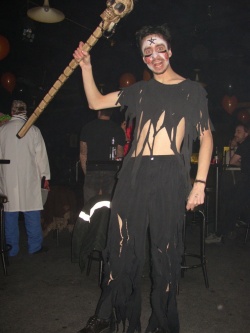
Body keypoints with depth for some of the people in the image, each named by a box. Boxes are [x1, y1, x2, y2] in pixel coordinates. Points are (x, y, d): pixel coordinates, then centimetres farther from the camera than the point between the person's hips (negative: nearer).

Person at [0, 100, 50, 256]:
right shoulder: (33, 130, -4)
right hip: (29, 179, -2)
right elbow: (41, 155, -1)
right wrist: (45, 176, 7)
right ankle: (35, 246, 13)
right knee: (32, 212, 6)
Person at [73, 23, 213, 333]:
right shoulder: (139, 90, 19)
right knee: (122, 245, 6)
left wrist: (200, 182, -3)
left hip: (169, 174, -2)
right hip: (133, 172, 3)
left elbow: (206, 137, 6)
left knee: (165, 250, 3)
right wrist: (86, 67, 8)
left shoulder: (192, 90, 10)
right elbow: (96, 102, 19)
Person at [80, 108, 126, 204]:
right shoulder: (118, 129, 4)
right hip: (111, 172, 0)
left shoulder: (87, 127, 5)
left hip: (92, 171, 0)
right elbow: (120, 156, 3)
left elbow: (83, 154, 5)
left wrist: (86, 173, 12)